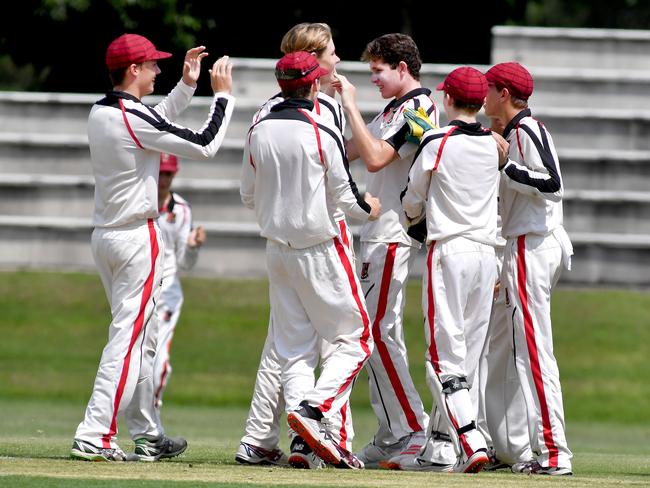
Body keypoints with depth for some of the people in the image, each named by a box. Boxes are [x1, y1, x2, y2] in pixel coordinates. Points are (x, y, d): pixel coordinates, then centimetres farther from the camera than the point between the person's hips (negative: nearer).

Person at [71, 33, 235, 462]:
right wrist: (223, 95, -3)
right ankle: (94, 436, -15)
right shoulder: (132, 118, -19)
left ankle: (147, 435, 21)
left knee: (143, 340, 16)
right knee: (130, 339, -9)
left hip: (105, 235, 9)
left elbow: (156, 127, 25)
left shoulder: (99, 113, 8)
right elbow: (205, 146, -15)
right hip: (138, 239, -9)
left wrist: (187, 85, 22)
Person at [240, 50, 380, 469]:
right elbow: (343, 195, -9)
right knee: (355, 338, 3)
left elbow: (249, 196, 11)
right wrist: (368, 209, 12)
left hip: (277, 250, 6)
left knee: (294, 347, 8)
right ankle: (313, 409, -17)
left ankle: (306, 439, -2)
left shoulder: (258, 132, 2)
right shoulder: (322, 133, -14)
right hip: (320, 249, -6)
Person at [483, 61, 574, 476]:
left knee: (535, 350, -12)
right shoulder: (517, 131, 19)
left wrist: (502, 167, -17)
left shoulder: (525, 130, -11)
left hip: (531, 247, -10)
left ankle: (554, 453, -15)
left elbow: (551, 183, -21)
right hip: (541, 244, 10)